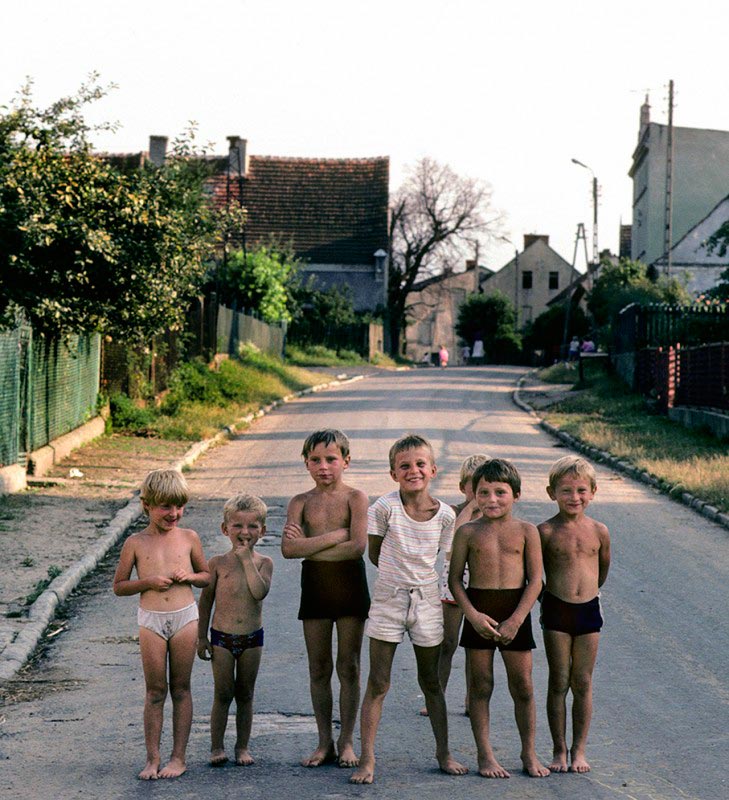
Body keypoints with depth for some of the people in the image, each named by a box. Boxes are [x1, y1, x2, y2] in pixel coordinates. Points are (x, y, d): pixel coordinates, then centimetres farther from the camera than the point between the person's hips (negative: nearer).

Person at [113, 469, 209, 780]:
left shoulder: (188, 538, 2)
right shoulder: (136, 543, -2)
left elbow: (207, 576, 13)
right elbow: (119, 587, 2)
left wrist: (189, 576, -9)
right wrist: (148, 582, -14)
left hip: (185, 617, 1)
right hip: (151, 621, -1)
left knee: (181, 689, 6)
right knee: (154, 692, 3)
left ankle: (178, 757, 12)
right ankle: (152, 758, 9)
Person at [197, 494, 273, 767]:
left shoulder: (264, 562, -1)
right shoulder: (218, 563, -3)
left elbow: (259, 592, -20)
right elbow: (206, 600, 3)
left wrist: (247, 560, -17)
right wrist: (201, 637, 2)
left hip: (252, 638, 1)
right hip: (221, 637, -1)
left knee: (245, 695, 10)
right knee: (223, 694, 3)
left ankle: (242, 747, 20)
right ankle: (217, 747, 13)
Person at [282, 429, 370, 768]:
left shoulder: (355, 497, -4)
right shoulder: (301, 502, 3)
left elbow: (358, 547, -18)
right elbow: (288, 548, -11)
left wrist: (309, 547, -14)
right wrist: (335, 536, -15)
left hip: (350, 585, -2)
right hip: (314, 588, 2)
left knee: (348, 666, 4)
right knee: (318, 668, 7)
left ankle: (346, 741, 14)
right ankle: (325, 742, 17)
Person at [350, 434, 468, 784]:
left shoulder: (444, 514, -5)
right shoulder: (385, 506, -11)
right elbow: (374, 553, -1)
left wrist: (415, 571, 2)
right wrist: (398, 572, 2)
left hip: (427, 600, 2)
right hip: (388, 600, -2)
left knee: (431, 682, 13)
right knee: (377, 684, 1)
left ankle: (443, 753, 25)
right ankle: (367, 759, 6)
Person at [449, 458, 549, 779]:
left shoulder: (526, 531, 1)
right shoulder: (468, 532, 1)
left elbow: (535, 581, -2)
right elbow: (455, 579, 1)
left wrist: (515, 620, -11)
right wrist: (473, 615, -12)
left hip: (515, 611, 0)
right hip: (478, 611, 0)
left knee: (522, 685, 5)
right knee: (480, 684, 5)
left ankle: (529, 753, 19)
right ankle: (485, 755, 14)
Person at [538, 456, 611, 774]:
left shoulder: (599, 531, 1)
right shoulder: (546, 532, -7)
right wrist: (550, 593, 1)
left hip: (588, 610, 2)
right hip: (556, 612, -2)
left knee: (583, 684, 7)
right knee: (558, 683, 4)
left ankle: (578, 750, 15)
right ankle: (559, 751, 12)